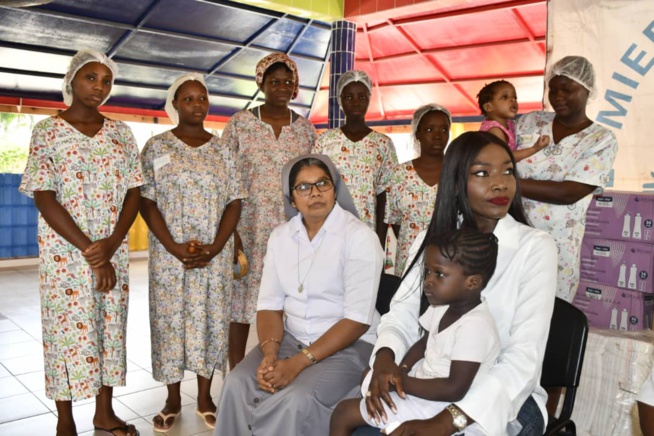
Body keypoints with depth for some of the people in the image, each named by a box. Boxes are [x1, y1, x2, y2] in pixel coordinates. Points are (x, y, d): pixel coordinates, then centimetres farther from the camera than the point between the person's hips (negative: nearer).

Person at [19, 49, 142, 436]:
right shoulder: (47, 131, -4)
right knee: (68, 328, 3)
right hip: (65, 252, -3)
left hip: (114, 251, 4)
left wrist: (111, 244, -11)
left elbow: (134, 193, 4)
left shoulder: (121, 132, 7)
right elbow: (44, 200, -10)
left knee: (111, 325, 9)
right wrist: (90, 252, -15)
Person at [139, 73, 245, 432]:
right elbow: (146, 202, -4)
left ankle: (204, 397, 22)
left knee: (210, 320, 7)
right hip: (168, 254, -1)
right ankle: (173, 399, 21)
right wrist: (174, 247, -13)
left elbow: (234, 203, 3)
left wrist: (214, 247, -10)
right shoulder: (156, 147, 1)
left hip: (216, 255, 2)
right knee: (170, 320, 5)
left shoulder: (222, 150, 6)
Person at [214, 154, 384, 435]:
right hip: (290, 338, 5)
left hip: (347, 346, -4)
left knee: (296, 400, -29)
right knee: (237, 384, -19)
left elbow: (358, 319, -17)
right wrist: (269, 353, -17)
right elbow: (269, 304, 3)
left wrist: (299, 362, -22)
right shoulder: (280, 236, 5)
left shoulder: (359, 237, -13)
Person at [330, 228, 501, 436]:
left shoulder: (474, 326, -29)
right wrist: (401, 370, -6)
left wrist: (403, 382, -22)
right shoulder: (444, 305, -1)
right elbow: (424, 343, 12)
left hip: (434, 404, -10)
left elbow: (455, 389, -30)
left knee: (344, 413, -5)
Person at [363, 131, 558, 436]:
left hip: (504, 399, -3)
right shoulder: (430, 240, 3)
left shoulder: (536, 247, -11)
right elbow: (402, 316, -1)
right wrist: (385, 357, -24)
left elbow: (524, 358, -19)